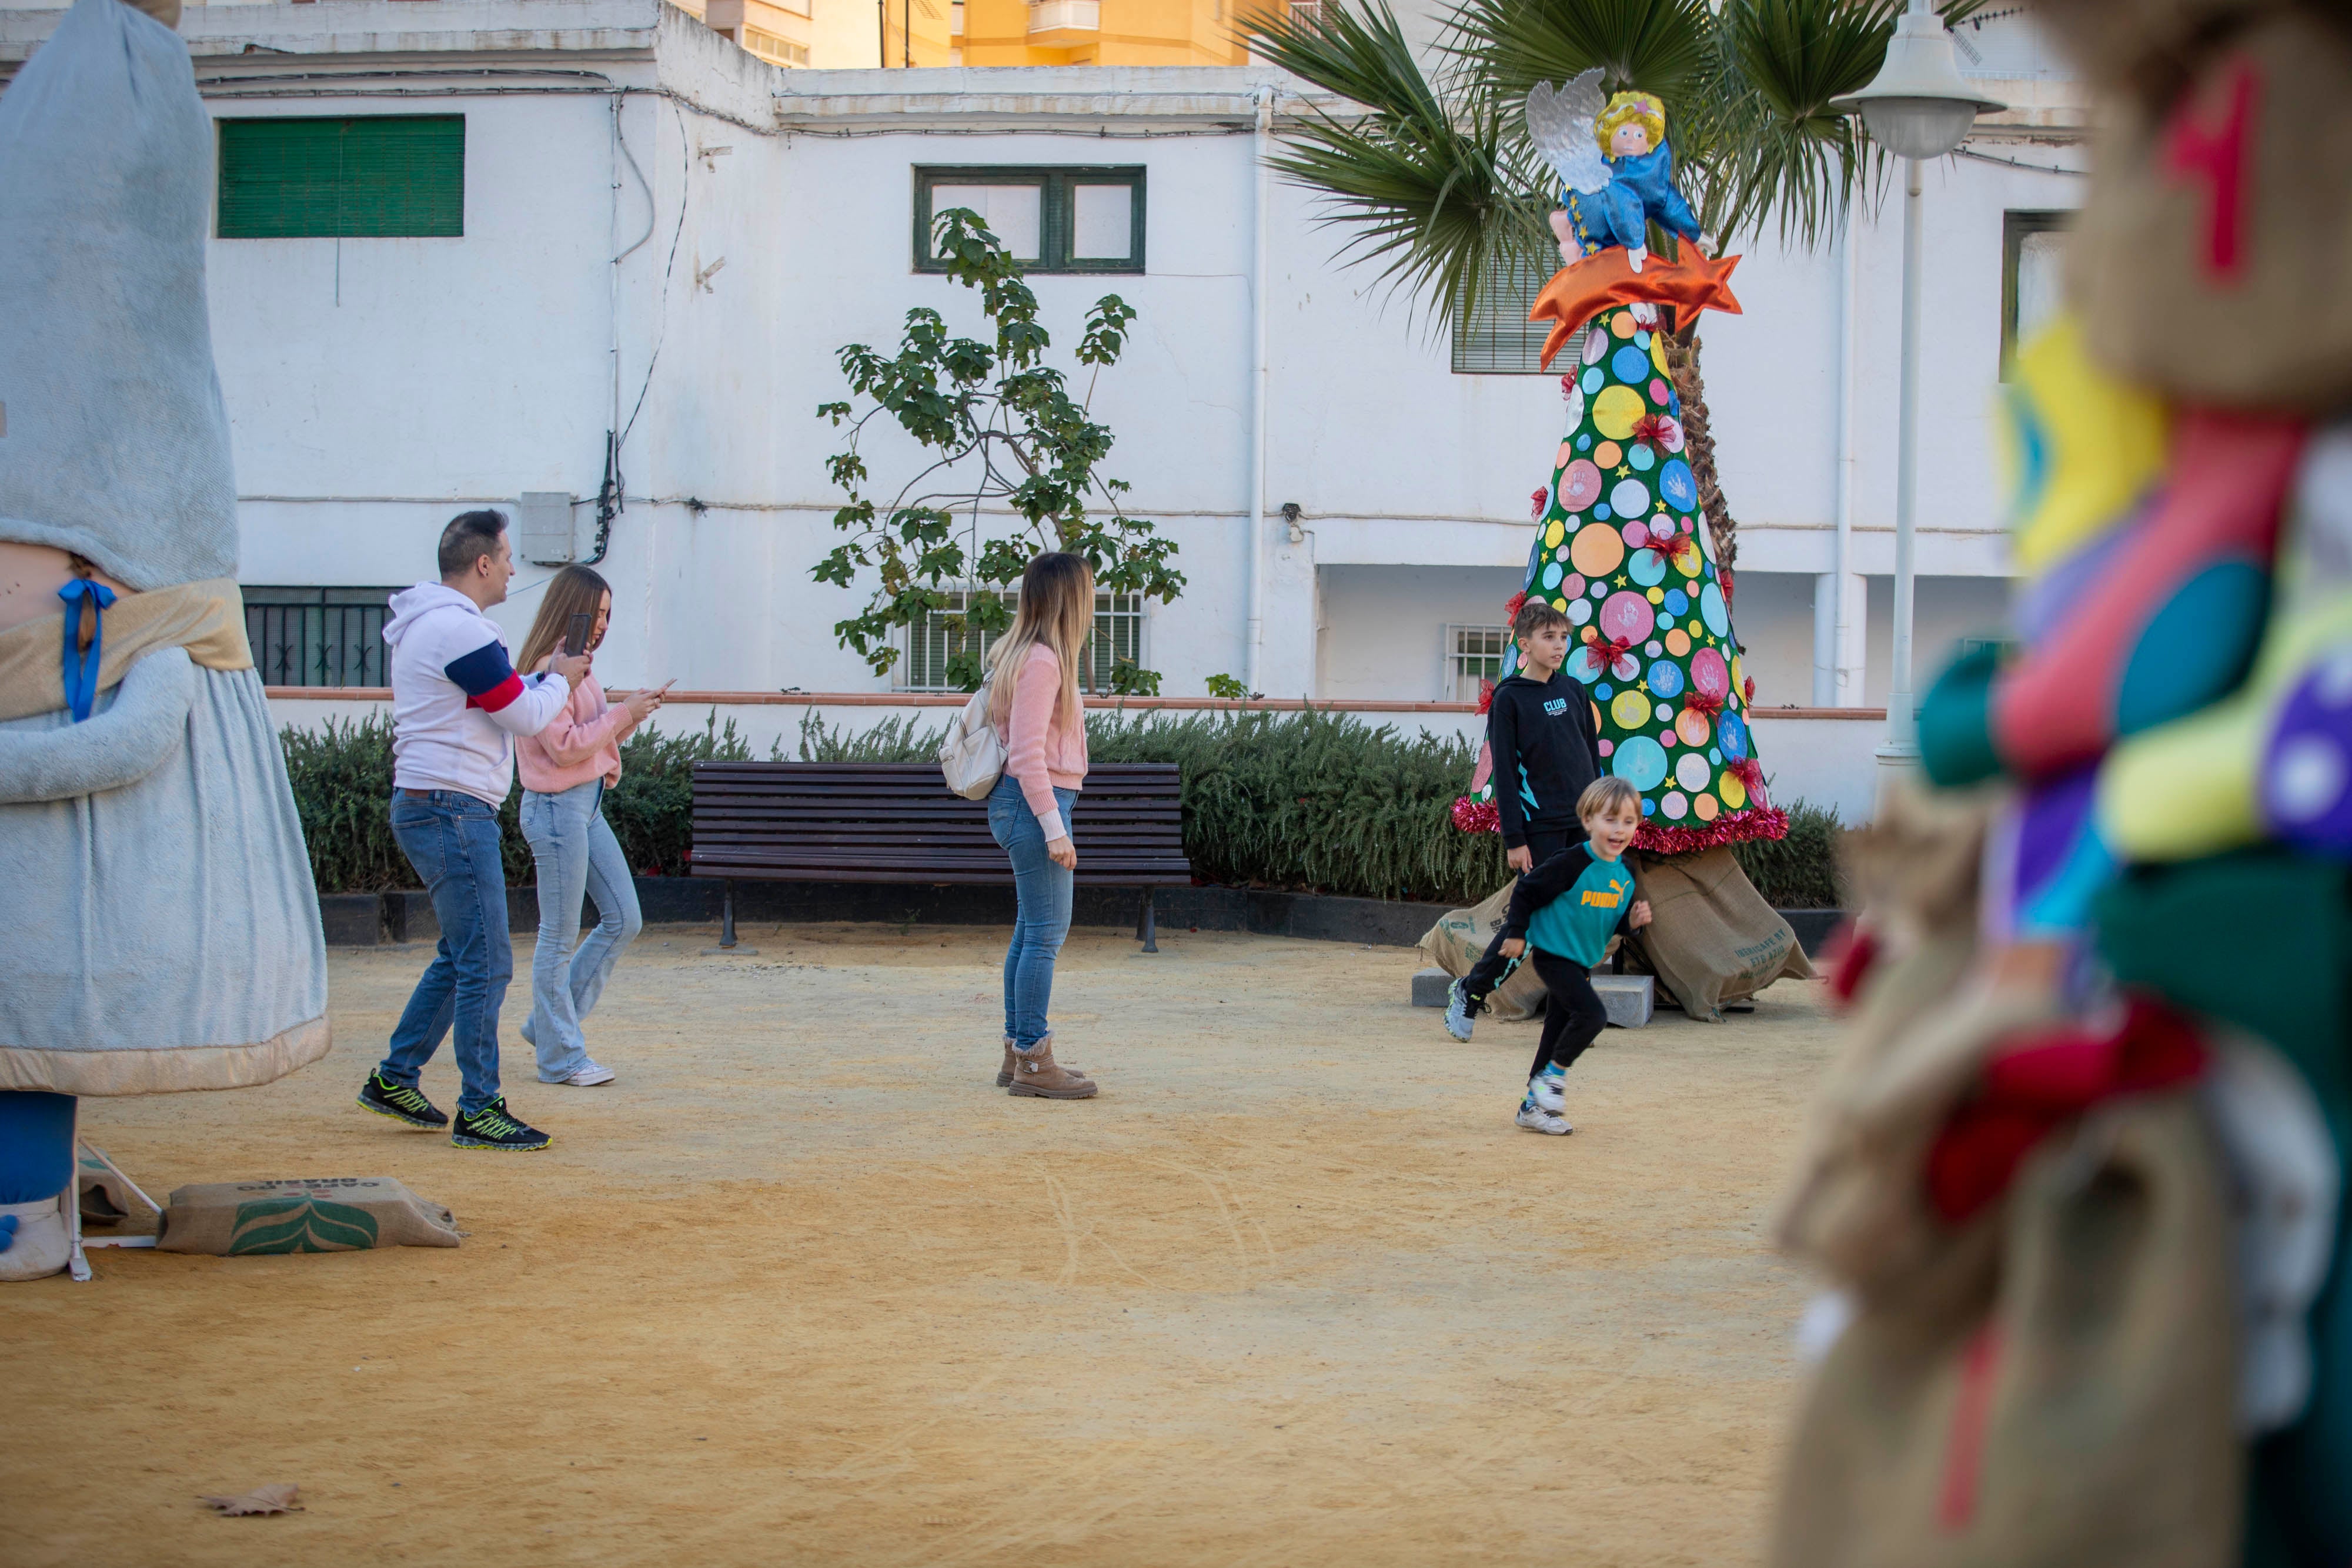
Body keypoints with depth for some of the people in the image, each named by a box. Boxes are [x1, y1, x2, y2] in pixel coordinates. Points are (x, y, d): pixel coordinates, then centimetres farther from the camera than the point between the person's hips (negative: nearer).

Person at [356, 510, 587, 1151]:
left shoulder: (432, 624, 18)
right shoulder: (458, 630, -17)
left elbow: (498, 701, 25)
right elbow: (527, 718, -13)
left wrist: (543, 676, 16)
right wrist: (559, 681, 4)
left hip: (433, 808, 11)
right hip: (452, 810, -11)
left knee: (461, 956, 19)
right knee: (486, 964, -9)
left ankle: (394, 1079, 24)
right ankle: (478, 1111, -7)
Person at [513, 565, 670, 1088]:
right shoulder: (549, 667, -15)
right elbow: (564, 747, -20)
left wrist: (629, 715, 3)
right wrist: (622, 714, -14)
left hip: (588, 806, 10)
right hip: (558, 807, -10)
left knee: (624, 921, 11)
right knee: (560, 936, -1)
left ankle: (549, 1024, 20)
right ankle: (560, 1056, 9)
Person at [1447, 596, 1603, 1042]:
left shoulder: (1574, 691, 11)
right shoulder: (1509, 697, -4)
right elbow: (1504, 771, -7)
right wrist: (1514, 838, -11)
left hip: (1582, 824, 5)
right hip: (1539, 827, -5)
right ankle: (1469, 991, 11)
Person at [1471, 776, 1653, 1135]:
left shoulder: (1626, 873, 2)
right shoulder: (1573, 864, -20)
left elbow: (1617, 918, 15)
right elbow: (1527, 890, -13)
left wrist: (1634, 921, -6)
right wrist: (1517, 932, -9)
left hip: (1583, 963, 8)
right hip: (1554, 955, -8)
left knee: (1558, 1033, 12)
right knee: (1592, 1014, -22)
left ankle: (1533, 1106, 21)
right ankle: (1553, 1075, -3)